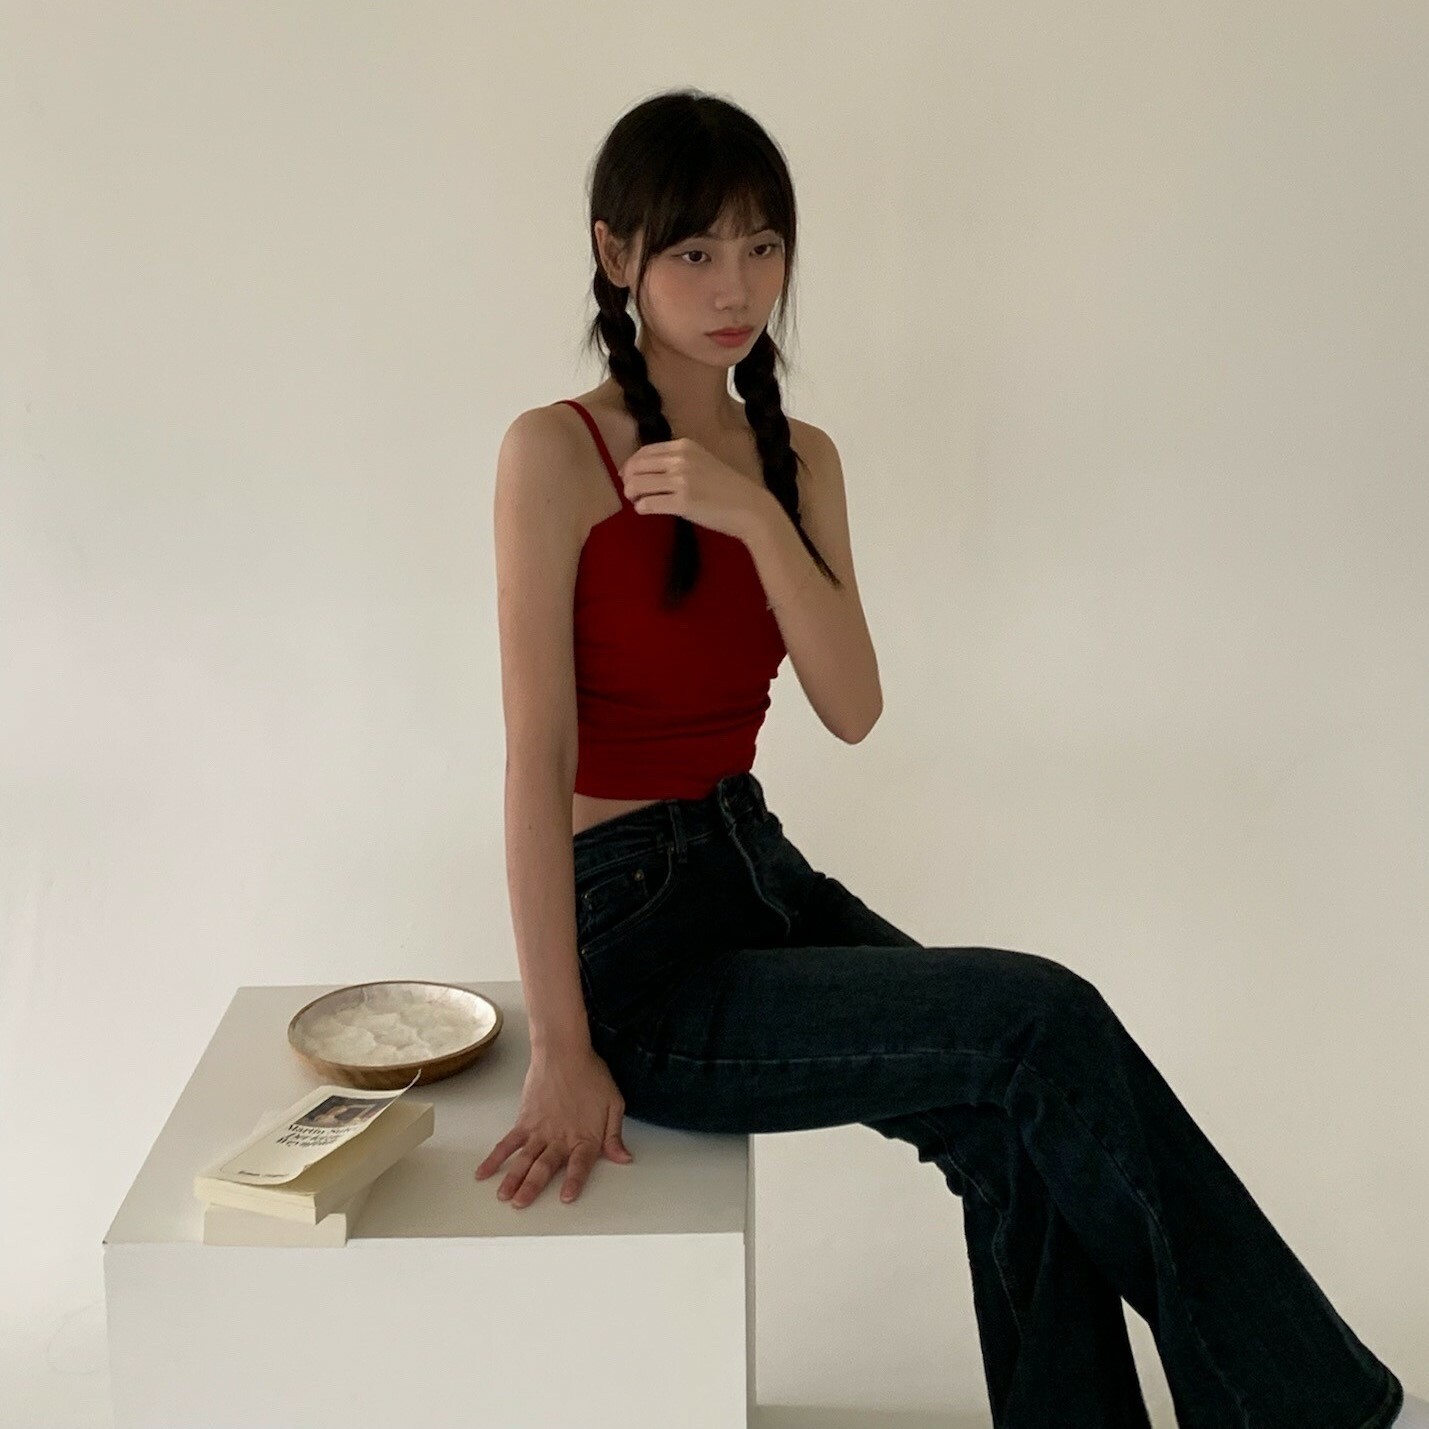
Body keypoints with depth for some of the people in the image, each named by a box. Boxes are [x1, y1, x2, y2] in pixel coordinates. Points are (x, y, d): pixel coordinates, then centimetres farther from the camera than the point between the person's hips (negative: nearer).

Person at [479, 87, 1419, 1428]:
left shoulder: (796, 457, 7)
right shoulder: (556, 453, -12)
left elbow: (853, 708, -4)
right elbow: (537, 757, -17)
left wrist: (756, 517, -19)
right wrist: (562, 1054, -19)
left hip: (758, 870, 6)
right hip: (630, 936, -6)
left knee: (1018, 1136, -15)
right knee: (1041, 1022, -17)